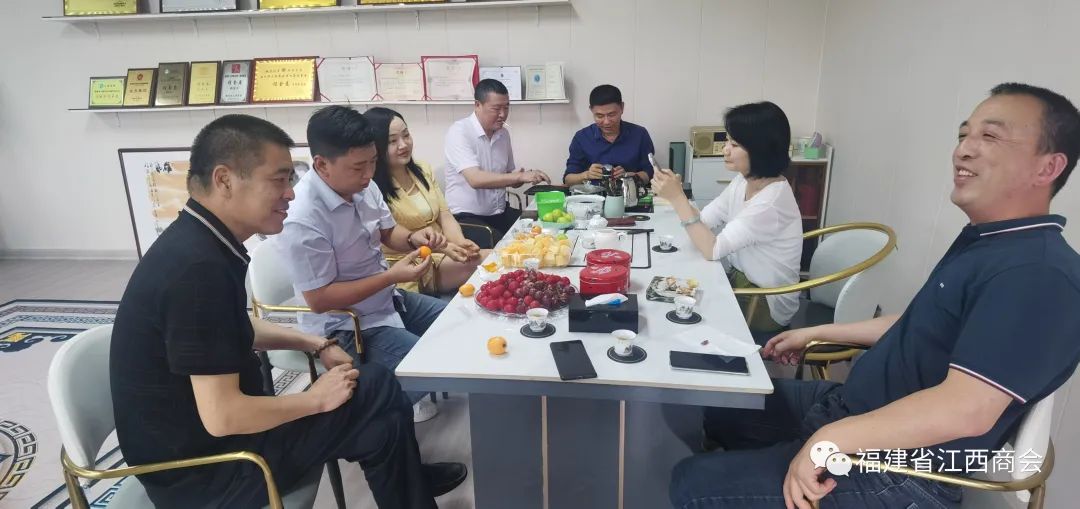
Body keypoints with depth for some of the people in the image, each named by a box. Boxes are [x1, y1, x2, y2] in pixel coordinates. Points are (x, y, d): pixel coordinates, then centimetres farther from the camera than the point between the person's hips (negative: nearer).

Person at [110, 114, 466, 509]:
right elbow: (222, 417, -29)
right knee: (379, 398, -11)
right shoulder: (199, 266, -29)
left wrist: (316, 345, 6)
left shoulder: (199, 241, 1)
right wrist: (315, 400, -14)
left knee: (372, 384, 9)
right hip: (199, 469, -9)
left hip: (198, 433, 9)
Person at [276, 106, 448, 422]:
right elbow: (319, 300, -24)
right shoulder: (302, 219, -29)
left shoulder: (361, 186, -7)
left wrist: (414, 238, -13)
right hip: (345, 327, -8)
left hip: (387, 300, 8)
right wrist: (392, 276, -27)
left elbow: (388, 232, 10)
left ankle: (404, 394, 29)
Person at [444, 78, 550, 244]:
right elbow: (476, 179, -27)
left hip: (500, 212, 7)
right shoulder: (459, 132, -14)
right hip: (468, 216, -6)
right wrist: (520, 176, -31)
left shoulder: (503, 133, 7)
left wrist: (517, 178, -7)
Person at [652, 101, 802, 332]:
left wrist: (678, 198, -27)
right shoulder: (743, 181, -2)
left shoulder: (772, 201, -28)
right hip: (740, 281, 7)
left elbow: (712, 249, -26)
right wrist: (676, 194, -18)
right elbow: (703, 221, -1)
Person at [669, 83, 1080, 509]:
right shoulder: (983, 241, 10)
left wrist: (829, 439, -30)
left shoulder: (1040, 273, -24)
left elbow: (967, 408, -33)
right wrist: (816, 333, 21)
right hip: (851, 405, 10)